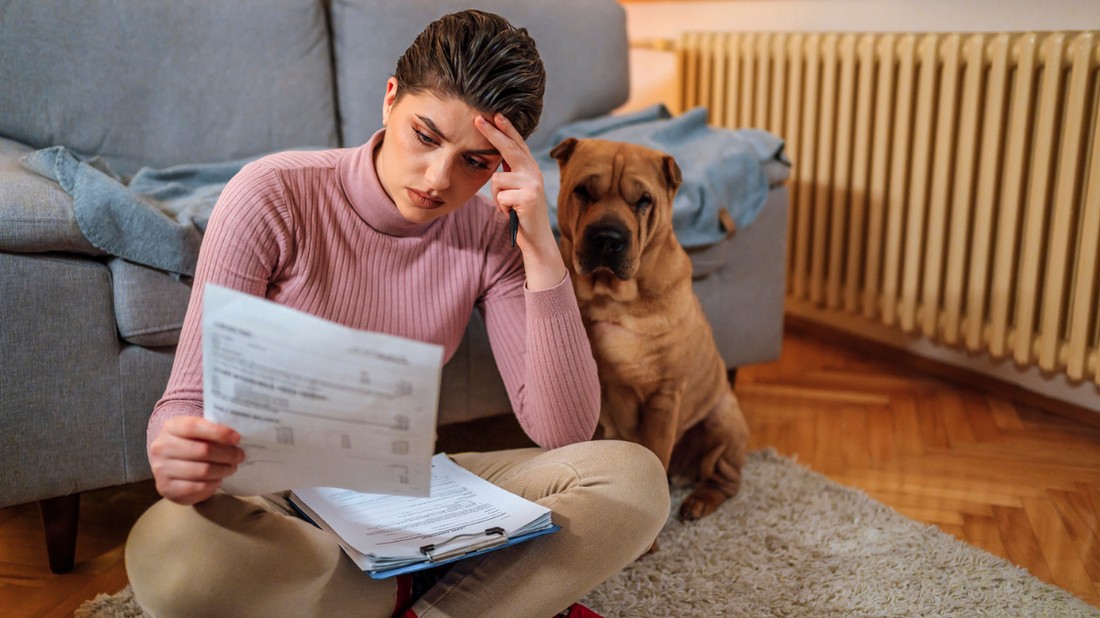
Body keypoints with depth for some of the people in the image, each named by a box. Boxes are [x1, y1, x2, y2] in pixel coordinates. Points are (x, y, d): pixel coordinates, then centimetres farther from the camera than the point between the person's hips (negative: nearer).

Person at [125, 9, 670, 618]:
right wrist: (178, 457, -40)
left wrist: (541, 250, -23)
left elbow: (565, 431, -14)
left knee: (635, 477, -18)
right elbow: (189, 400, -14)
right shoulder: (272, 196, -15)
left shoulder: (486, 235, -6)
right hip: (280, 498, -1)